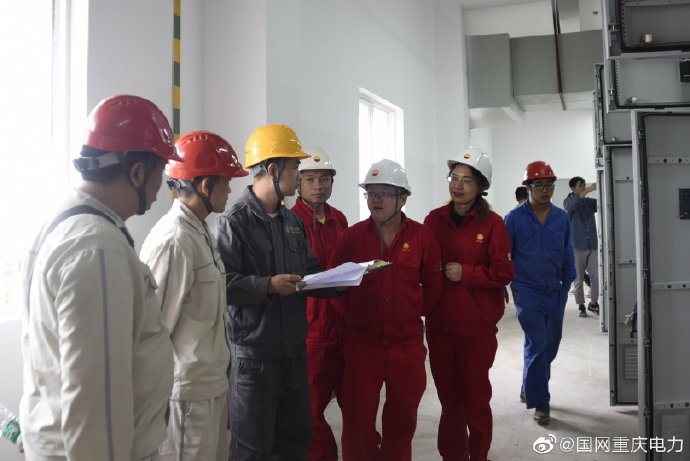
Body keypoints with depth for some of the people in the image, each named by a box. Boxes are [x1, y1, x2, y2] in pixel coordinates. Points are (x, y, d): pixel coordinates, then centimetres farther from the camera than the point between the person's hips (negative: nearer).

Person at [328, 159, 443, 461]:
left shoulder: (422, 237, -1)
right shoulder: (352, 236, -2)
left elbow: (432, 285, 8)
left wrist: (417, 312, 5)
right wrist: (350, 313, 1)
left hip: (407, 342, 1)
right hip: (362, 342, -1)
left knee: (402, 417, 15)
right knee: (358, 418, 6)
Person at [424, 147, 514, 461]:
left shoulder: (492, 224, -5)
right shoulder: (434, 219, 5)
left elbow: (503, 272, -8)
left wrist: (465, 273, -16)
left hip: (477, 325, -3)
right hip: (439, 323, 3)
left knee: (476, 397, 8)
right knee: (448, 396, 14)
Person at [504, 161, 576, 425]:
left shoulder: (561, 217, 5)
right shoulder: (515, 218, -6)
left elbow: (568, 254, 12)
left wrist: (567, 283, 7)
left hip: (555, 292, 5)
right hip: (527, 291, -5)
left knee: (551, 343, 13)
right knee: (537, 344, -8)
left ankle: (530, 389, 32)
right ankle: (539, 402, 3)